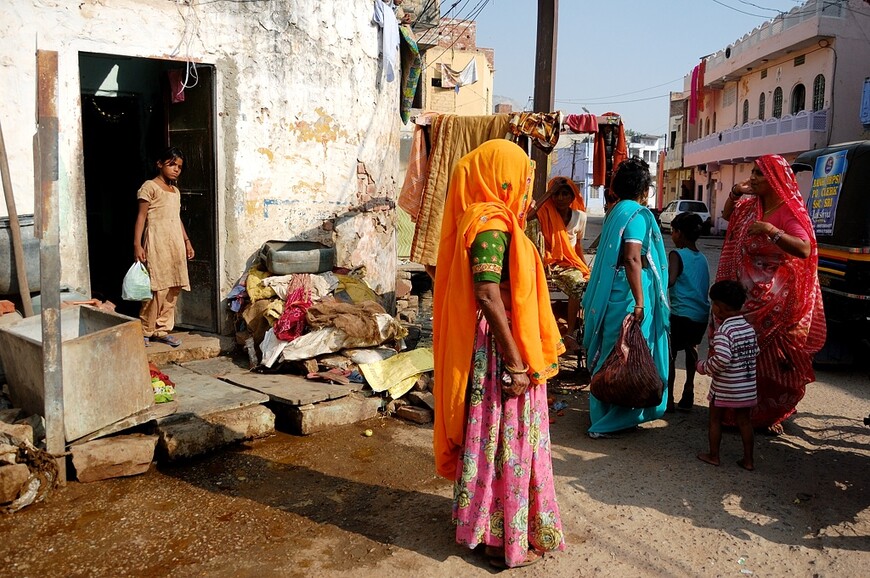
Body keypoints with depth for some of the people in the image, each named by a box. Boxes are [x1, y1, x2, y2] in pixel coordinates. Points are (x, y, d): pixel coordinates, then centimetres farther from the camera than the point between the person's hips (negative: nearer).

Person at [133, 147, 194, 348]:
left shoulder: (176, 191, 19)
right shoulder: (150, 187, -3)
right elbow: (141, 217, -8)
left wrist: (187, 241, 20)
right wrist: (137, 244, -15)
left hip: (176, 242, 7)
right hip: (157, 242, -7)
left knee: (173, 288, 4)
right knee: (157, 287, -10)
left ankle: (162, 330, 13)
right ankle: (145, 330, 2)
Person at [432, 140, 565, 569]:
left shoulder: (493, 220, 12)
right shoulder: (491, 225, -19)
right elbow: (488, 296, -26)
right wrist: (515, 364, -23)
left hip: (504, 347, 10)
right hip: (499, 351, -10)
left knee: (499, 438, 19)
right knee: (504, 440, 2)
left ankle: (491, 522, 35)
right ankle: (503, 539, 17)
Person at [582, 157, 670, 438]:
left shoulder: (615, 210, 12)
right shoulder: (638, 214, -14)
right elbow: (632, 258, -23)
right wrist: (639, 303, -24)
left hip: (610, 291, 9)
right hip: (628, 292, -9)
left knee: (610, 352, 17)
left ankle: (601, 411, 29)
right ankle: (612, 419, 6)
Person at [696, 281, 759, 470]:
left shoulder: (723, 331, -21)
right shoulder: (749, 328, 2)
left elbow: (721, 360, -30)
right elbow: (755, 352, 10)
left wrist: (703, 367, -15)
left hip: (725, 387, -6)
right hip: (748, 385, 6)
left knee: (715, 419, 11)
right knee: (744, 420, 15)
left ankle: (713, 456, 21)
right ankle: (748, 459, 21)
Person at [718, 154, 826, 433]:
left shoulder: (788, 211, -13)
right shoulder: (751, 205, 7)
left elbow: (805, 250, -25)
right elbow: (727, 215, 27)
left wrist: (771, 230, -34)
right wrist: (735, 192, 8)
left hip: (774, 302, -6)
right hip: (745, 295, 6)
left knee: (771, 358, 3)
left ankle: (771, 413, 18)